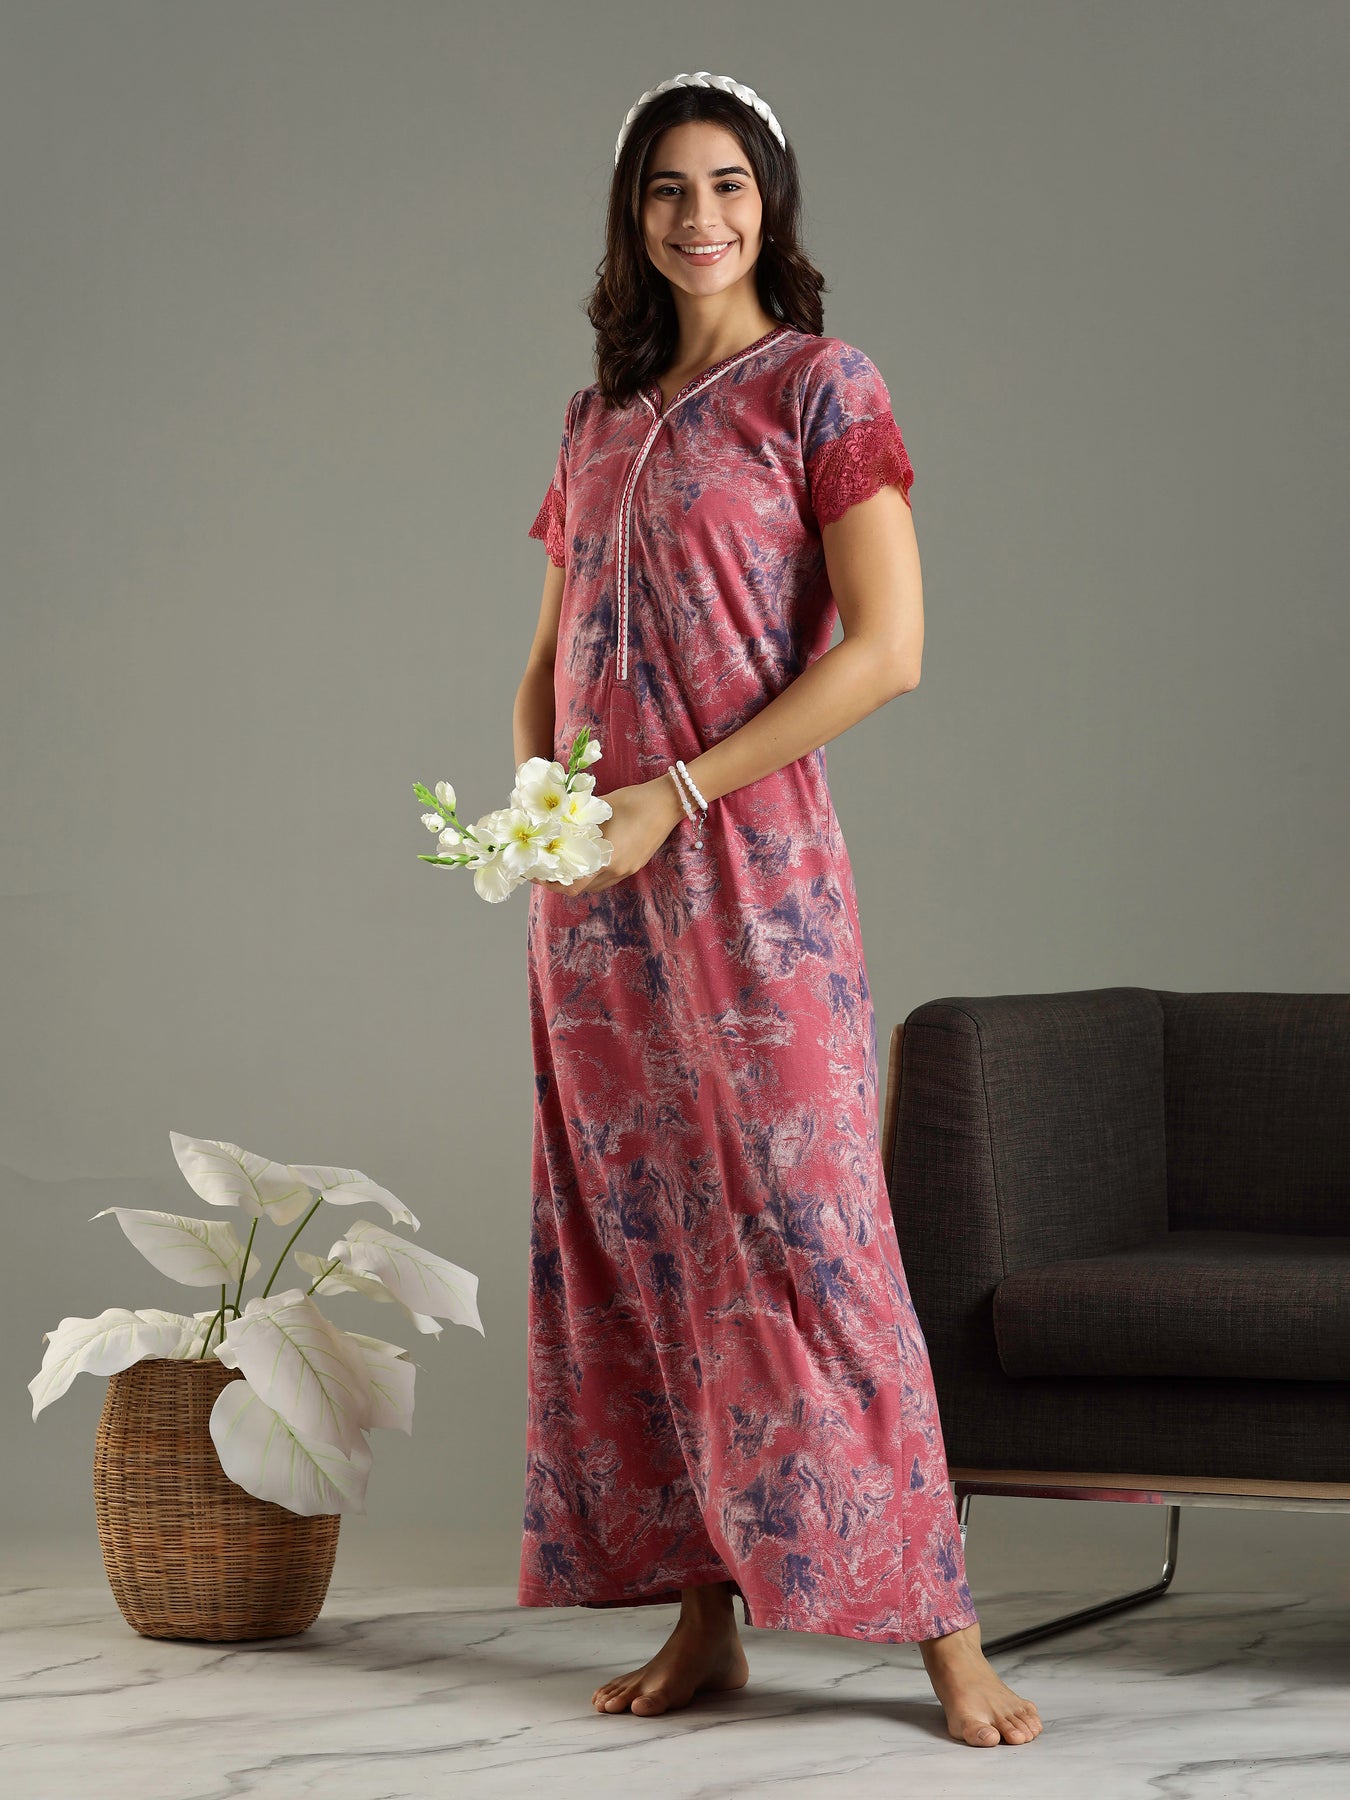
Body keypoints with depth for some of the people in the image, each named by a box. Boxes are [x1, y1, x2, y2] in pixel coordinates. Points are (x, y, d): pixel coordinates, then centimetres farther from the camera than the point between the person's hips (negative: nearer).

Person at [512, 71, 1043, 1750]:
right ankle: (701, 1616, 11)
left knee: (801, 1227, -11)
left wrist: (676, 796, -16)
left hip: (748, 866, -6)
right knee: (626, 1238, 5)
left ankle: (944, 1631, -7)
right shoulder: (598, 417, 16)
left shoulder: (821, 387, -2)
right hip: (593, 888, 7)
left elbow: (886, 647, -11)